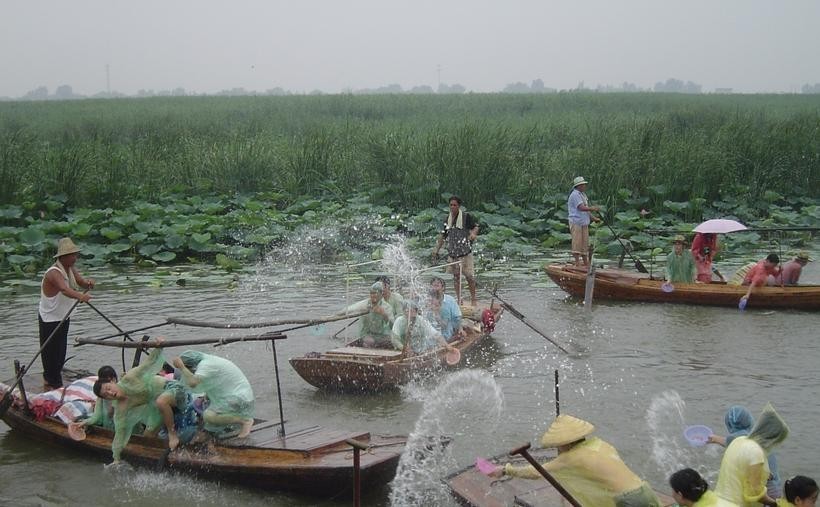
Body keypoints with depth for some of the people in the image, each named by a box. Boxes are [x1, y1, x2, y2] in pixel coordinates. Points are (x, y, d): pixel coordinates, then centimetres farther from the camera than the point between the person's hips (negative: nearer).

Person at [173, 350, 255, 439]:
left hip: (240, 400, -10)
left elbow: (192, 383, -34)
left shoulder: (206, 364, -20)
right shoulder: (207, 361, 11)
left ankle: (245, 421, -13)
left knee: (208, 416, -25)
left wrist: (181, 367, -25)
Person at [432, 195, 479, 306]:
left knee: (469, 276, -4)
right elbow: (443, 235, 18)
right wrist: (436, 249, 14)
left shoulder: (466, 216, -5)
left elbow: (476, 227, -3)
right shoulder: (448, 218, 11)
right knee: (455, 276, 7)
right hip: (452, 252, 5)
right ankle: (458, 299, 14)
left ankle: (473, 299, 8)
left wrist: (473, 233, -26)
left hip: (465, 251, -5)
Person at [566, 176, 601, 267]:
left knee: (585, 243, 10)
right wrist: (592, 208, -27)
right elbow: (581, 208, -23)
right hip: (576, 222, -9)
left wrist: (594, 218, 13)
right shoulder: (575, 195, -11)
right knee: (577, 242, -9)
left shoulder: (583, 195, 20)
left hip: (584, 223, 9)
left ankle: (586, 263, 14)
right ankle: (577, 262, -8)